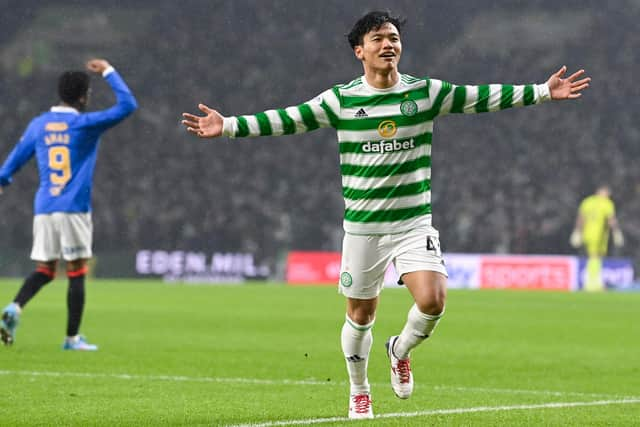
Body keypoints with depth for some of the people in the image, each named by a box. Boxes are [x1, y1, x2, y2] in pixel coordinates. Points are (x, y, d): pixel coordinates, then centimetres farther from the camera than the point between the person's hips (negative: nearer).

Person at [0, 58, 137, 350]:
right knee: (77, 273, 1)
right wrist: (108, 72, 5)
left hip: (43, 209, 5)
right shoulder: (85, 124, -5)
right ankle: (72, 338, 1)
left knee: (43, 271, 10)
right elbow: (127, 105, -4)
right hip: (73, 209, -5)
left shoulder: (38, 125, 10)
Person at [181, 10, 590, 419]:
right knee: (360, 315, 8)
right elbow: (286, 120, -5)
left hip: (414, 221, 0)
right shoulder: (341, 99, -5)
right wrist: (228, 125, -13)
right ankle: (359, 393, 32)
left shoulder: (426, 92, -1)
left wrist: (544, 91, 1)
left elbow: (481, 97, 3)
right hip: (362, 227, 0)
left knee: (433, 299, -20)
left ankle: (401, 350, 13)